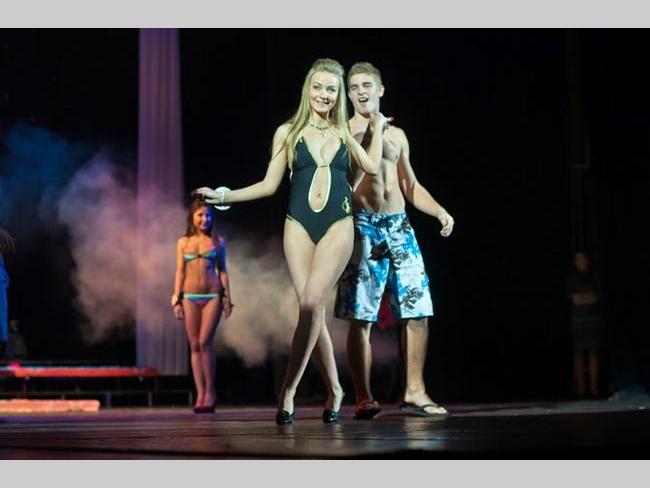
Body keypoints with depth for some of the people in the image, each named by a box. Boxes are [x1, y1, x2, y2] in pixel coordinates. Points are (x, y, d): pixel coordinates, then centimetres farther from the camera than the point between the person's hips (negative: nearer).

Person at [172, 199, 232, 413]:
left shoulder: (217, 242, 6)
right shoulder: (183, 242, 8)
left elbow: (222, 271, 8)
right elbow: (180, 272, 8)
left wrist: (227, 298, 2)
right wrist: (176, 300, 2)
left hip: (212, 297, -2)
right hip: (190, 297, 2)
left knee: (204, 342, -11)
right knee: (194, 346, 1)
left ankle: (210, 391, 1)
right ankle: (200, 394, 4)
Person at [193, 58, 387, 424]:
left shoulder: (343, 134, 14)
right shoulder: (289, 133, 9)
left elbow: (372, 166, 2)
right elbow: (269, 185, 9)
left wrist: (378, 128, 14)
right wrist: (223, 196, 0)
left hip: (338, 227, 0)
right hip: (300, 226, 1)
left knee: (312, 302, -18)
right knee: (312, 308, -5)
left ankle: (288, 390, -15)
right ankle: (335, 390, 10)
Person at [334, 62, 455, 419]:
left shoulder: (396, 135, 20)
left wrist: (440, 212, 8)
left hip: (399, 227, 5)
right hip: (362, 228, -4)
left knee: (418, 311, -1)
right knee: (361, 318, -6)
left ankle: (415, 392, 7)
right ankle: (364, 399, -3)